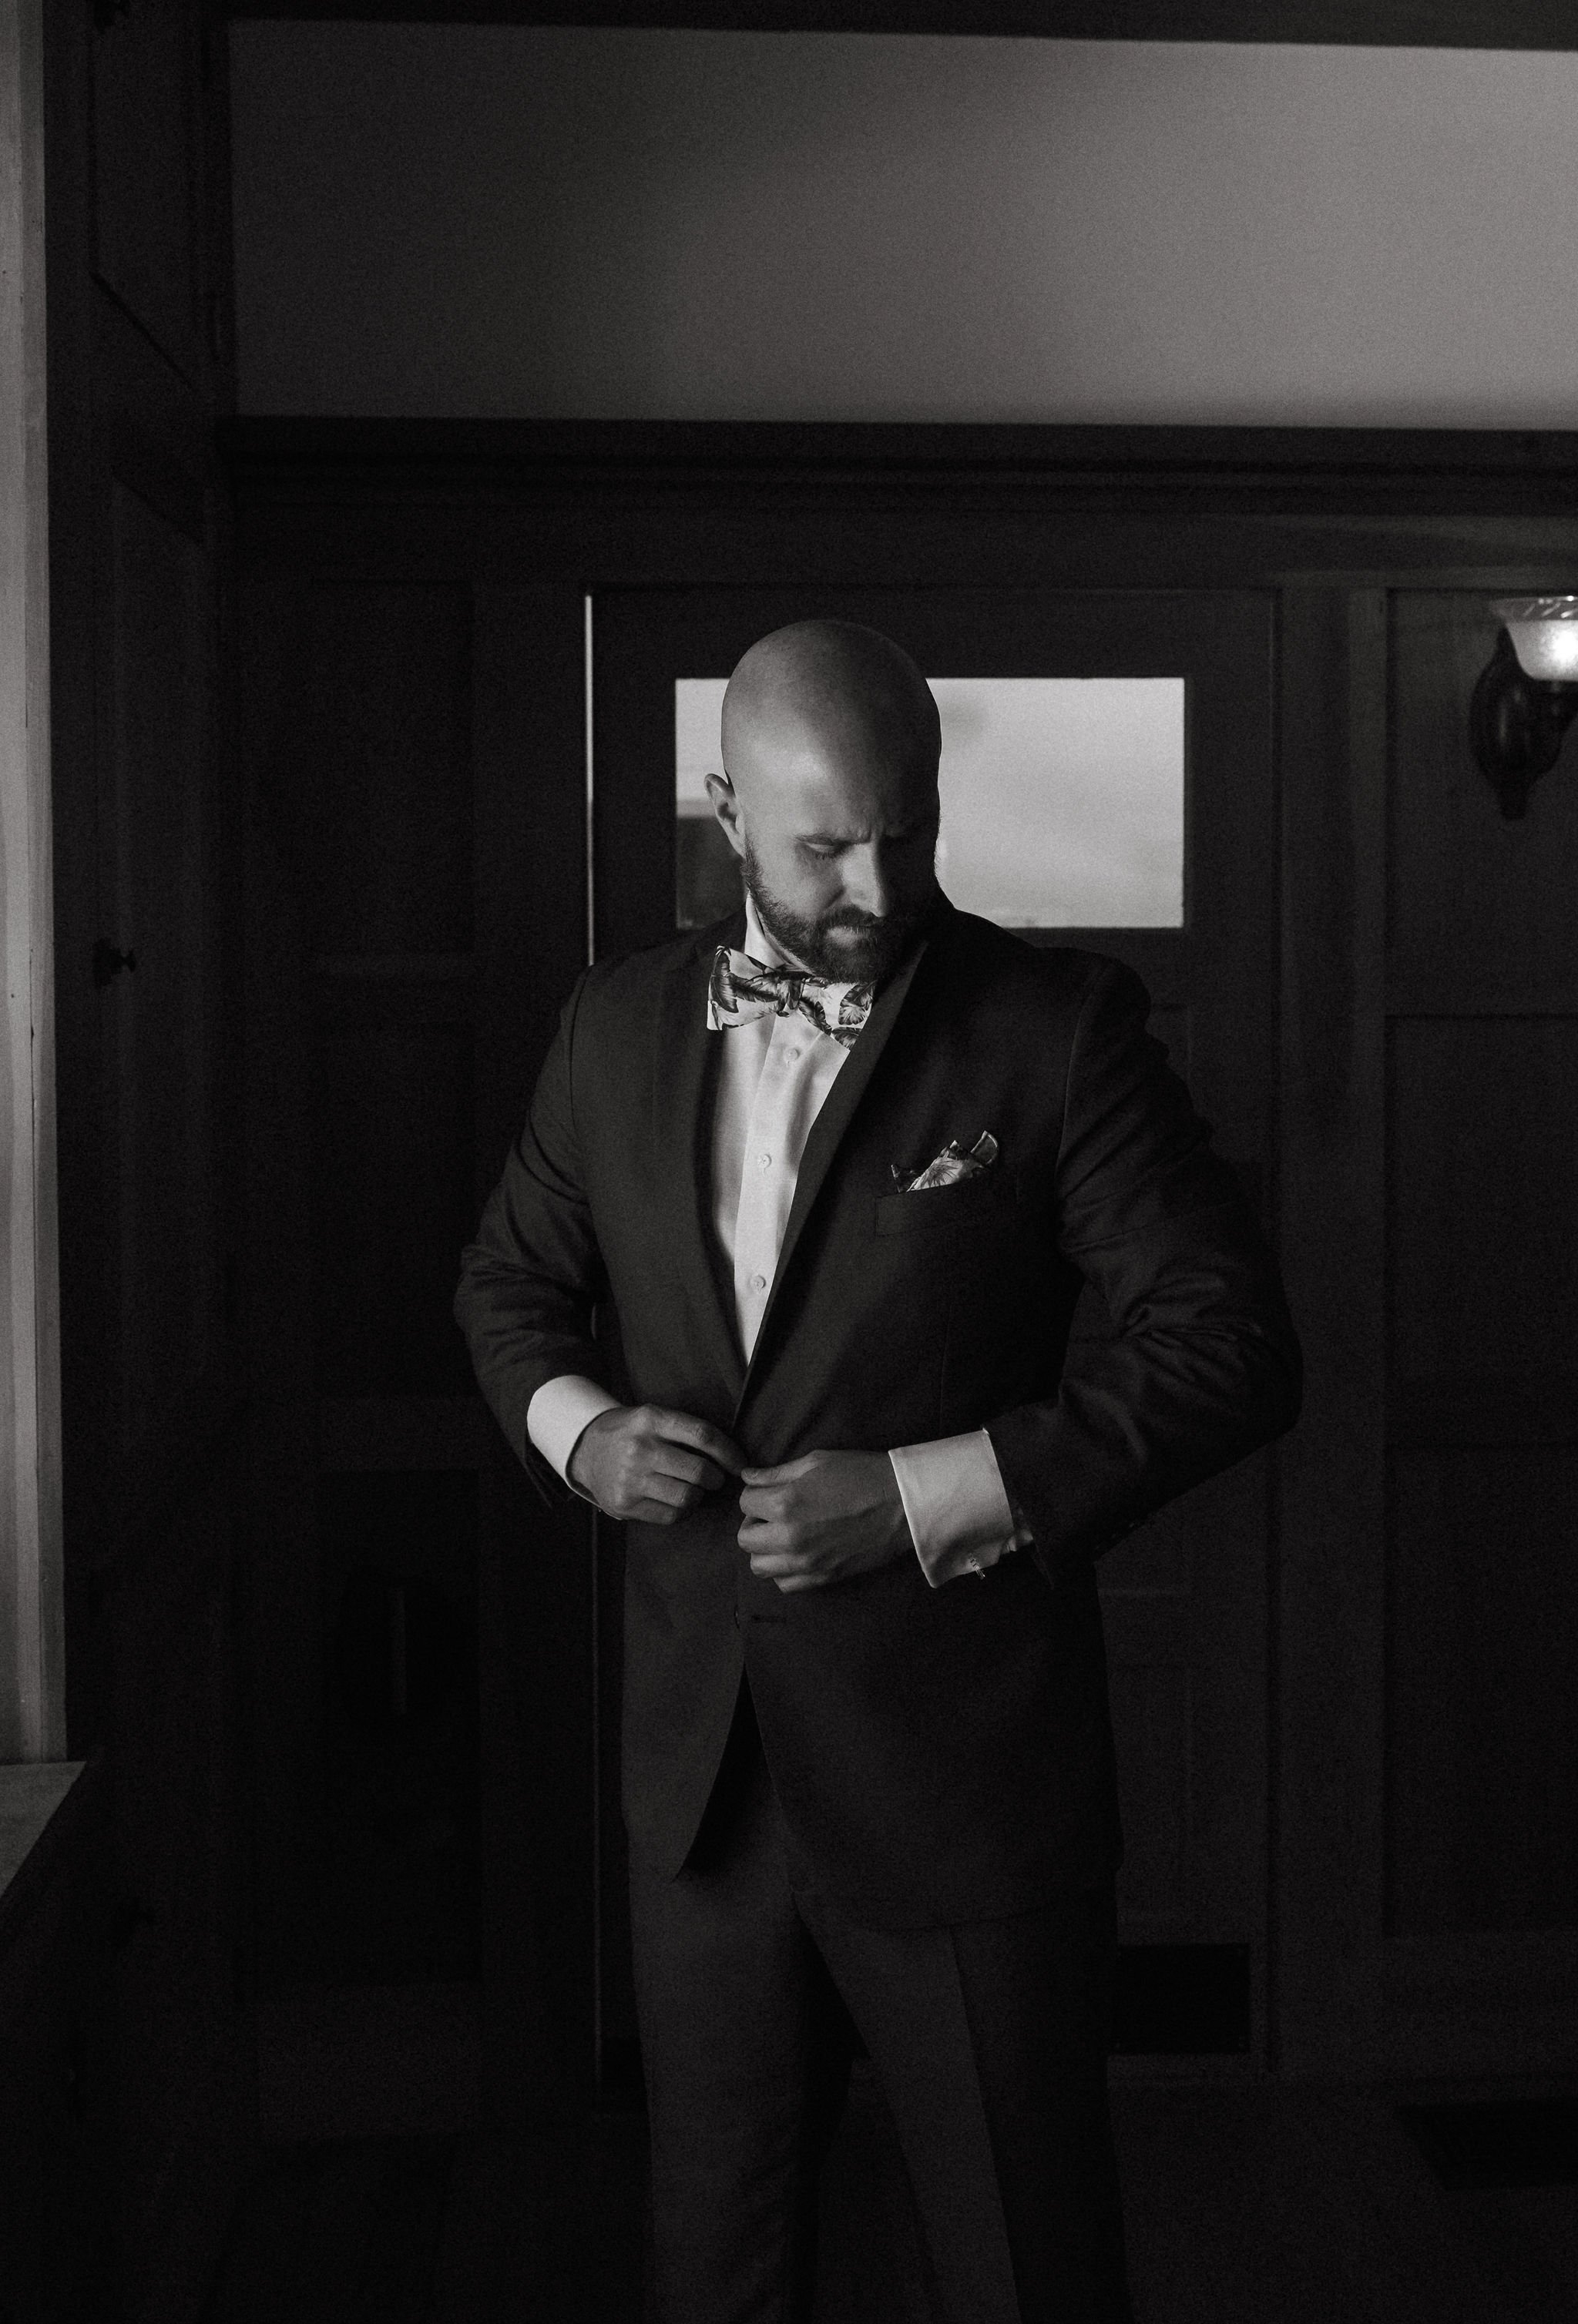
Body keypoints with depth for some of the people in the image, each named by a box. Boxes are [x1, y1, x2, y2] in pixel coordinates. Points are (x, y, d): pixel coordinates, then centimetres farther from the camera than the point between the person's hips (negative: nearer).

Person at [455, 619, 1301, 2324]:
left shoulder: (1055, 1026, -10)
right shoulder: (617, 1027, 4)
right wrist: (576, 1428, -5)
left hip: (965, 1778, -4)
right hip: (700, 1763, 4)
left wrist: (925, 1497, -19)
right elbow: (509, 1279, 17)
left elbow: (1231, 1344, -12)